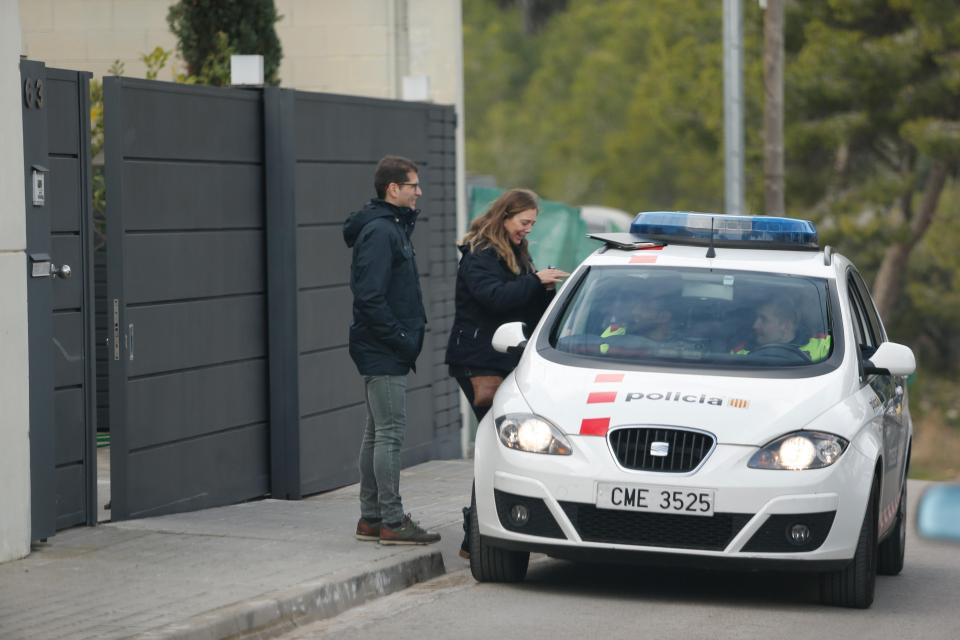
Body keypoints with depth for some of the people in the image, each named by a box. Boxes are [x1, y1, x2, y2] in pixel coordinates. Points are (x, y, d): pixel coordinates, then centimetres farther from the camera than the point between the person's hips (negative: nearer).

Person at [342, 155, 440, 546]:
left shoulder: (392, 228, 16)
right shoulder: (380, 231, -16)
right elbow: (370, 296, -23)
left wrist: (409, 336, 11)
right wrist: (402, 339, -19)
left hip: (381, 351, 11)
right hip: (383, 352, -11)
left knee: (377, 433, 13)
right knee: (389, 433, -8)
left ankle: (371, 518, 19)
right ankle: (391, 521, -5)